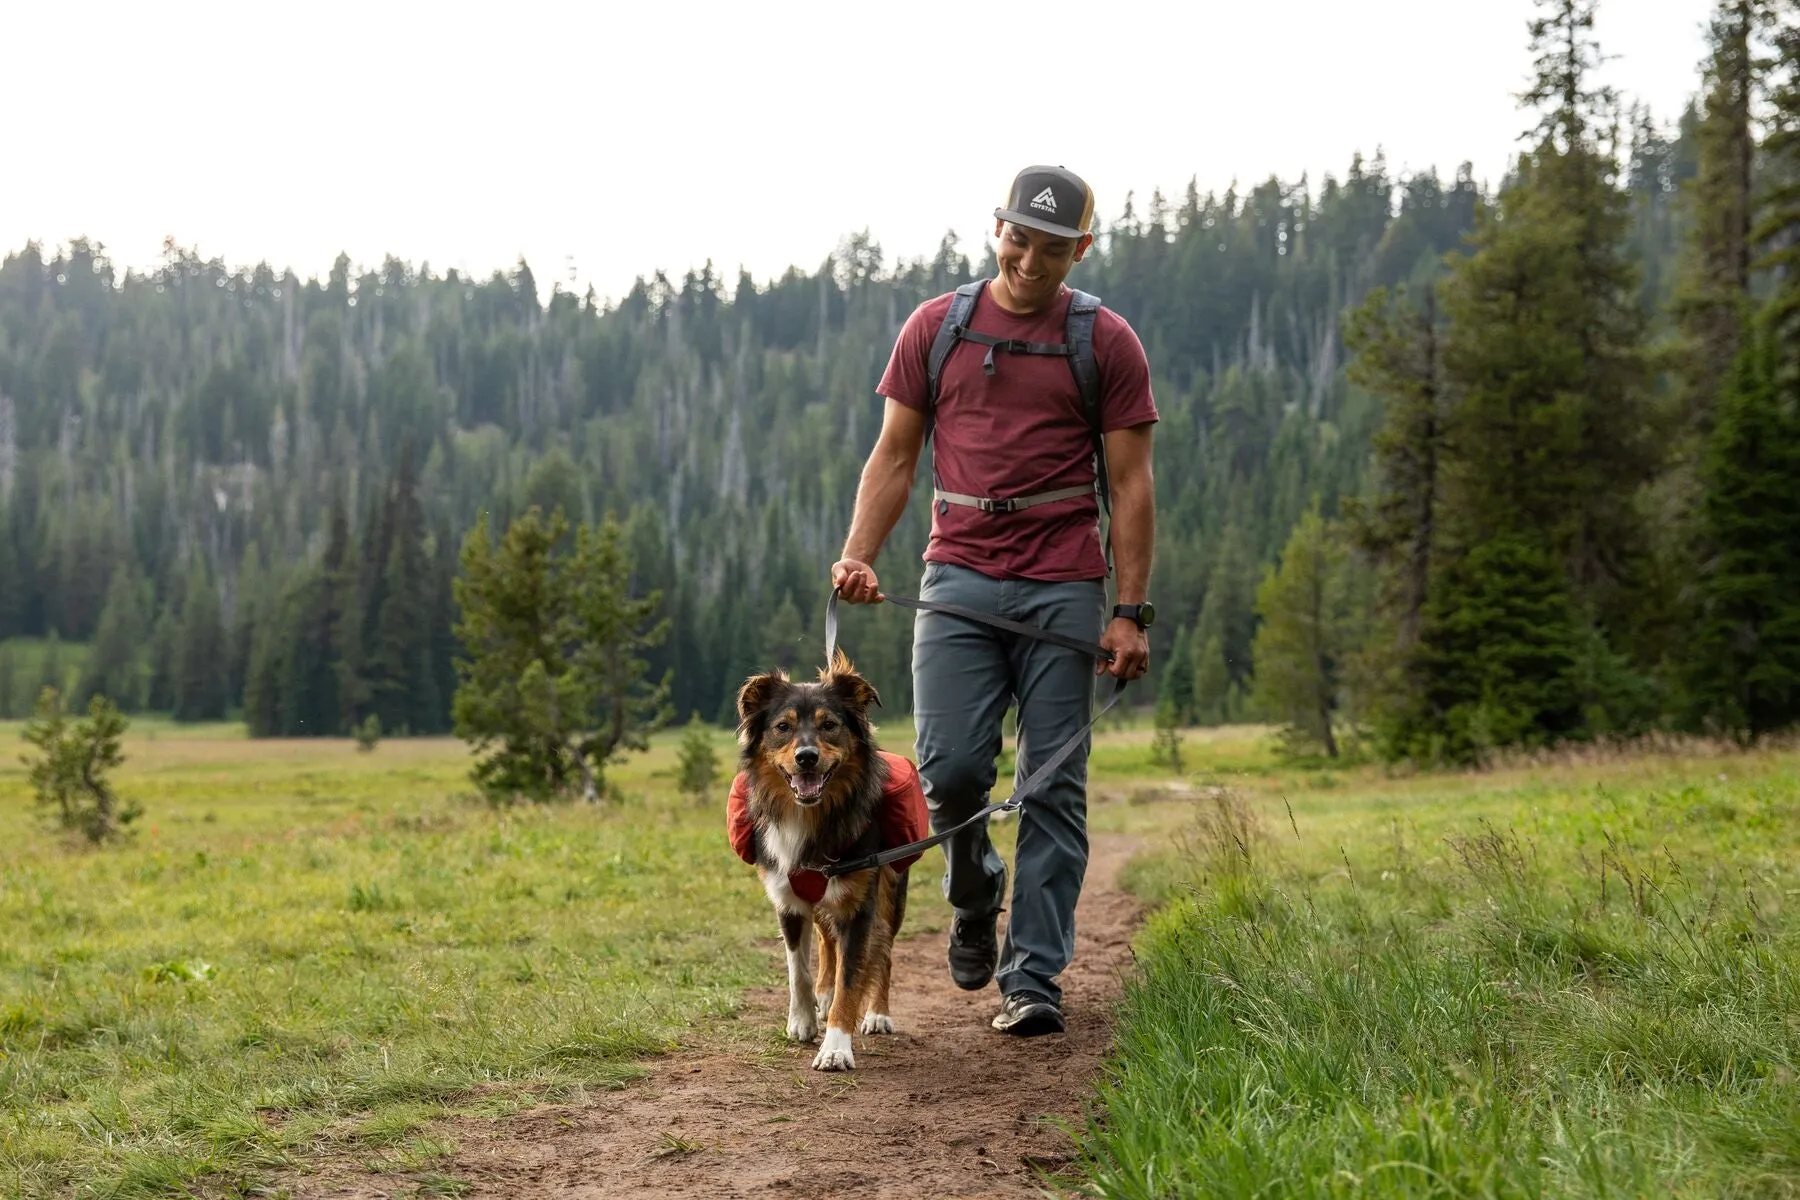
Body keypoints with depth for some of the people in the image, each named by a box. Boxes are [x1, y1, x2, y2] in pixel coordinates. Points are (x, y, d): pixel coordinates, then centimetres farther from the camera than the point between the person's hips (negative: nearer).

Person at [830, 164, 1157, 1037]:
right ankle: (975, 898, 22)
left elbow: (1130, 483, 2)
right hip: (959, 578, 1)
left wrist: (1131, 611, -5)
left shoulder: (1106, 342, 5)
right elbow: (895, 454, 11)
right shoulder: (935, 327, 10)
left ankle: (1032, 978, 6)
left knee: (1054, 788, -1)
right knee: (949, 765, -10)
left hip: (1063, 589, -1)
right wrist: (858, 556, -4)